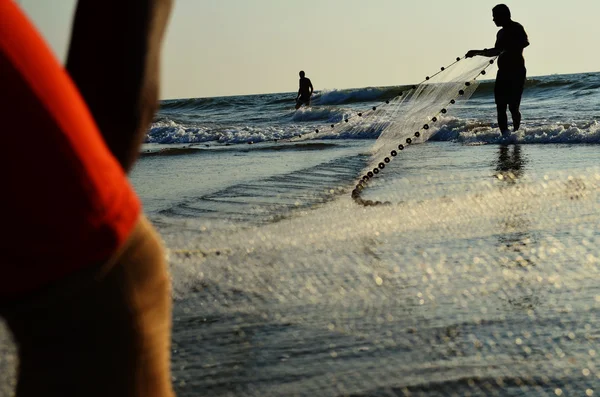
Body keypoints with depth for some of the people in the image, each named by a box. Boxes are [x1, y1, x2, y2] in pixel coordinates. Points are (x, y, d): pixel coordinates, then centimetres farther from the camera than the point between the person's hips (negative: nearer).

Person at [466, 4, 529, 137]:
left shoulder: (516, 28, -5)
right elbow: (496, 51, 33)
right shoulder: (501, 33, 19)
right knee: (500, 107, -4)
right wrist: (476, 52, 32)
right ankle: (505, 135, -7)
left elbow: (525, 42, -24)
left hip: (516, 72, -8)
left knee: (513, 106, -10)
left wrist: (508, 46, -31)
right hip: (503, 72, 8)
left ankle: (516, 132, 2)